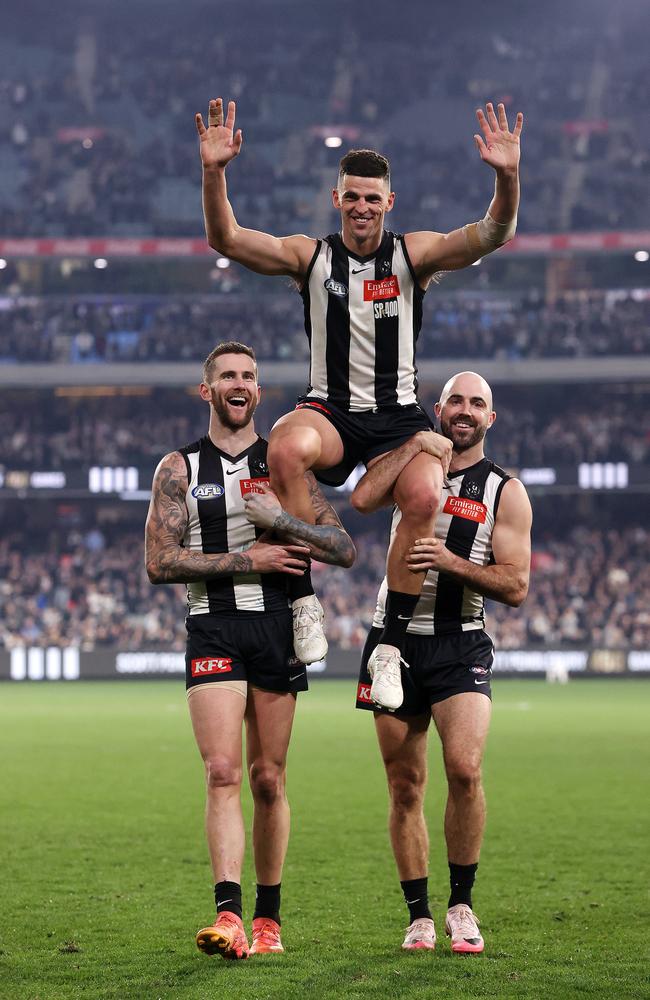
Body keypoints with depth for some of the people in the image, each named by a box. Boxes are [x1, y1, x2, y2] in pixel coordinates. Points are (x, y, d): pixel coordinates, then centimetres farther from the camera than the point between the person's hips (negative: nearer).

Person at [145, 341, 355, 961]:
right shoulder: (179, 468, 6)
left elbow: (344, 550, 3)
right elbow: (160, 562, -3)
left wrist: (280, 520, -13)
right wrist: (248, 560, -10)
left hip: (277, 627, 2)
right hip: (213, 628, -2)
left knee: (268, 780, 5)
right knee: (223, 774, -14)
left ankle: (268, 918, 15)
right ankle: (228, 915, -21)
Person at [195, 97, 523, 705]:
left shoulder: (414, 254, 3)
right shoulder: (310, 257, 5)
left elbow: (493, 235, -11)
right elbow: (226, 240, -7)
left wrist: (508, 177, -31)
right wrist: (214, 172, -23)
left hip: (398, 416, 0)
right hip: (329, 413, 0)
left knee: (424, 495, -32)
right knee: (286, 447, -36)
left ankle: (389, 646, -18)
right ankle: (305, 601, -24)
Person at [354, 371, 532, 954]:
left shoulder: (505, 492, 4)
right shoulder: (412, 463, 10)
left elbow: (516, 587, -3)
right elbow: (365, 497, -13)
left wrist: (451, 562, -17)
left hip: (461, 647, -2)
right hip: (396, 640, 2)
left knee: (464, 768, -20)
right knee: (405, 786, 2)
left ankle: (462, 905, -4)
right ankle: (419, 916, 12)